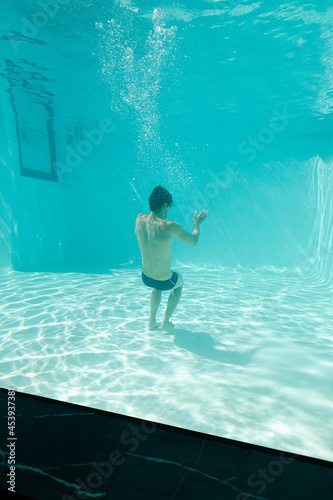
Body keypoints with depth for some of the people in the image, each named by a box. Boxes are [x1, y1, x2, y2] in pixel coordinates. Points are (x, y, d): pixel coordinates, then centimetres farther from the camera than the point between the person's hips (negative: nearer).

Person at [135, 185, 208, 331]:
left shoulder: (139, 219, -11)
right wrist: (196, 224, 8)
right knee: (179, 281, 32)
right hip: (164, 282, -5)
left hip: (145, 278, 5)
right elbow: (193, 241, -10)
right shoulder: (170, 227, -26)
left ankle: (152, 321, 42)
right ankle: (166, 322, 37)